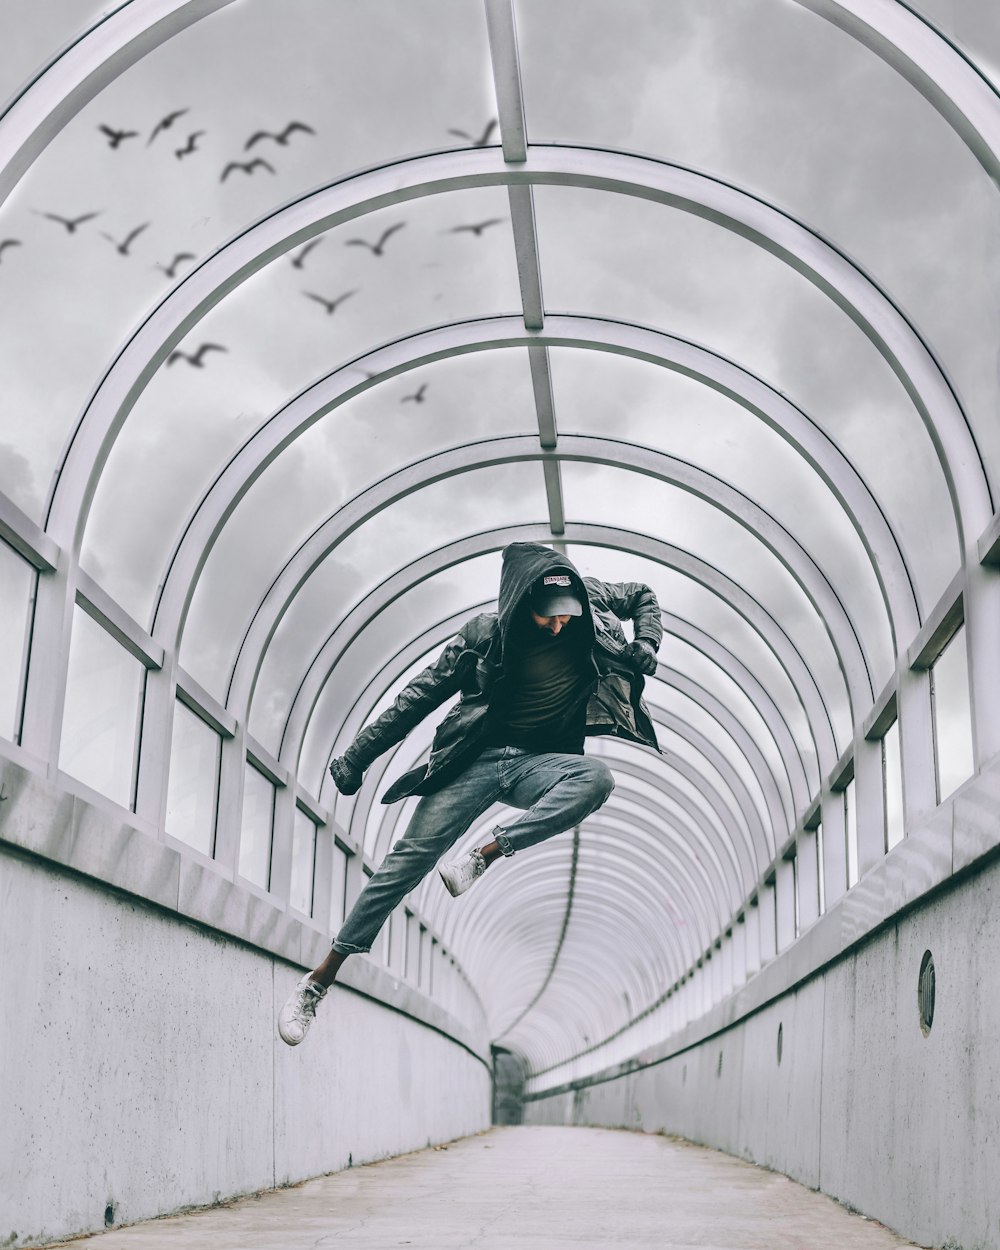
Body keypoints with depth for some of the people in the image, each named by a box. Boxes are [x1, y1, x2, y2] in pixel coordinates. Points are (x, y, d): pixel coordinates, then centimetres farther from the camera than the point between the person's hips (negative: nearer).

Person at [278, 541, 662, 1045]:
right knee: (411, 856, -14)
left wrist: (644, 648, -1)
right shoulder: (485, 634, -8)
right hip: (476, 760, -2)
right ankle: (320, 978, -7)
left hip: (538, 766, 2)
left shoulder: (588, 601, -2)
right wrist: (357, 755, -2)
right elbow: (420, 697, -1)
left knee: (597, 778, -31)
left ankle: (484, 855, -22)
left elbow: (643, 596, 19)